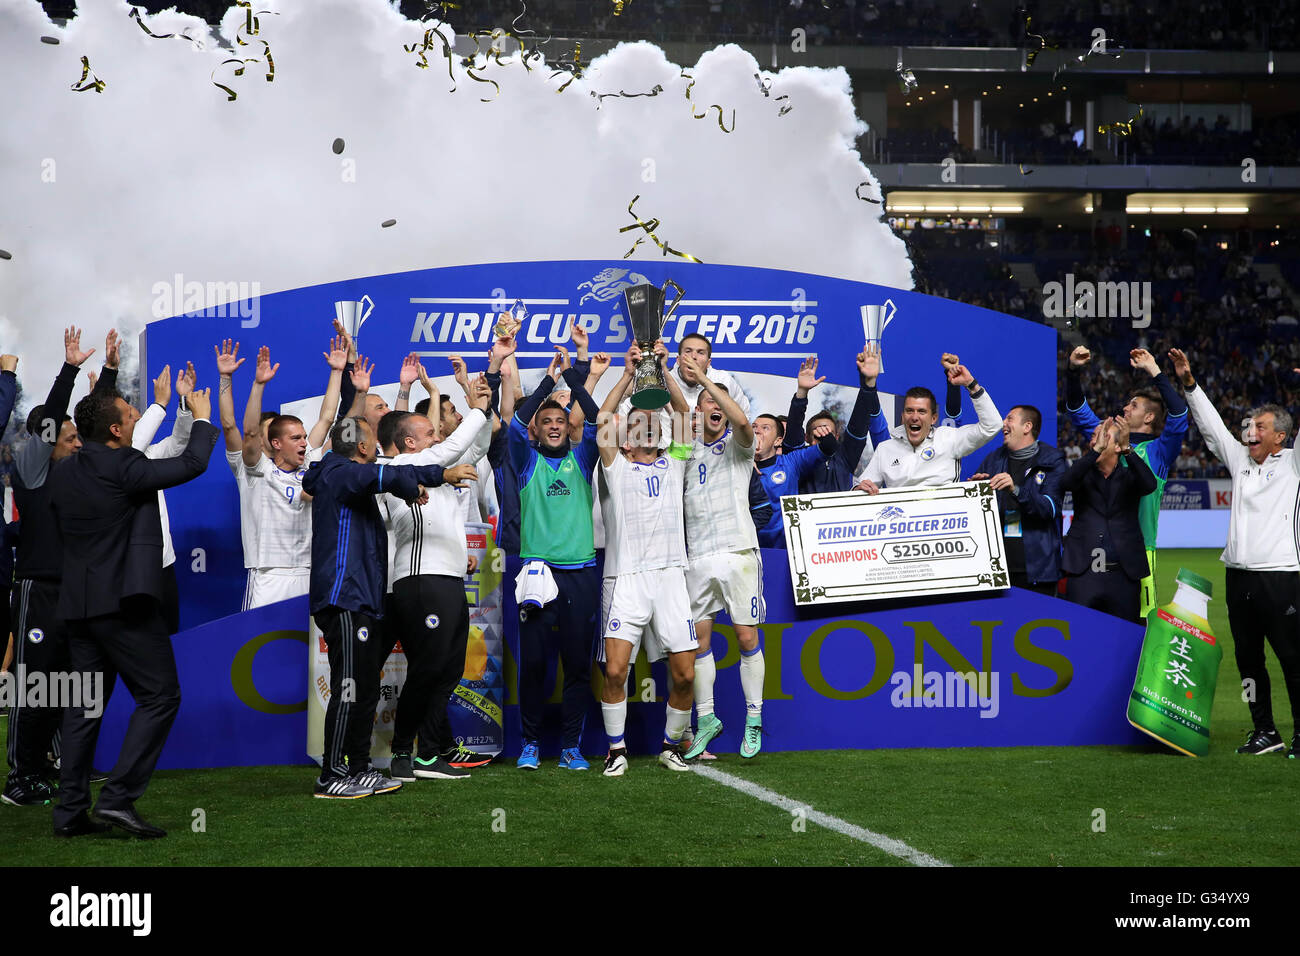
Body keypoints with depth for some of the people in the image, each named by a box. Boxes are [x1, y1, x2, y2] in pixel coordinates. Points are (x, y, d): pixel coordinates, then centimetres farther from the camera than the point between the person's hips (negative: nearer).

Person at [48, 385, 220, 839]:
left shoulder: (61, 473, 9)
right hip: (124, 602, -8)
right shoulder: (123, 468, -15)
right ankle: (118, 797, -9)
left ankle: (70, 810, 12)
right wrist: (201, 416, 6)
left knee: (85, 704, 13)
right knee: (159, 697, -1)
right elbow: (192, 463, -11)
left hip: (78, 604, 8)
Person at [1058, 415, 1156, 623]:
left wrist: (1128, 449, -25)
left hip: (1124, 574, 0)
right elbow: (1066, 482, -13)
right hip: (1083, 573, 0)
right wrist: (1096, 449, -23)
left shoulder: (1129, 475, 8)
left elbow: (1149, 485, -14)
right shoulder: (1084, 474, 10)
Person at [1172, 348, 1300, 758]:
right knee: (1248, 658, 9)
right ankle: (1264, 731, 18)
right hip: (1238, 576, 6)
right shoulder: (1240, 460, 16)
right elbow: (1211, 425, 19)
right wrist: (1189, 384, 14)